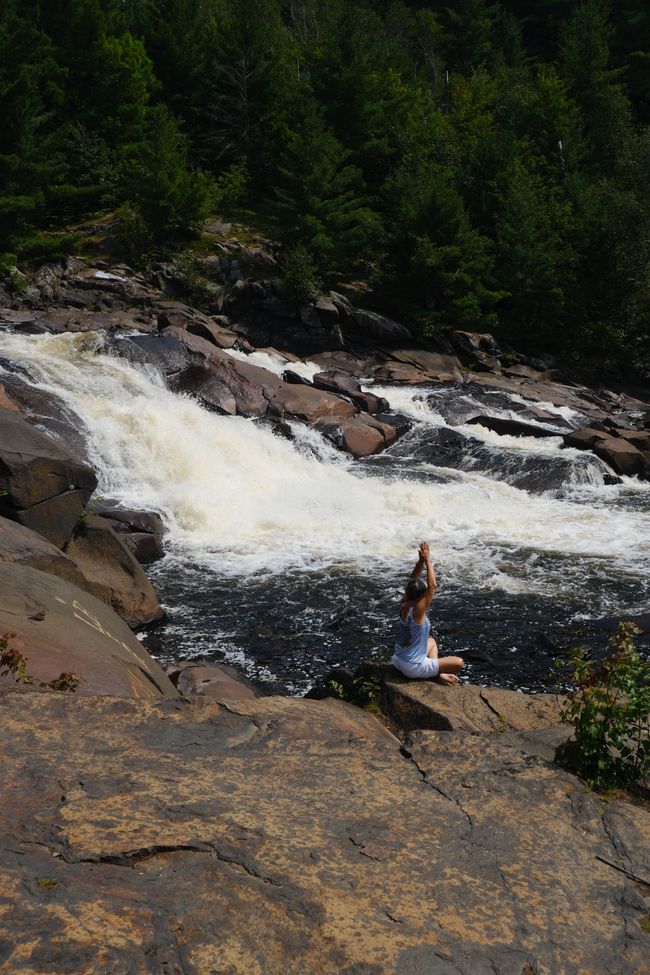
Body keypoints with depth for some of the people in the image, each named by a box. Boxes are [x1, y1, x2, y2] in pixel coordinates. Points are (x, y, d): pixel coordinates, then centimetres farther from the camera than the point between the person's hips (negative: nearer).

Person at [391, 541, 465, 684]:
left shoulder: (403, 606, -5)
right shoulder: (417, 611, -26)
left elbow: (412, 581, 5)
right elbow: (433, 585, -28)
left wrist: (421, 561, -6)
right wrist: (428, 561, -21)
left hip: (398, 661, 8)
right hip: (413, 668, -8)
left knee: (432, 641, 34)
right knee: (459, 663, -6)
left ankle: (436, 671, 19)